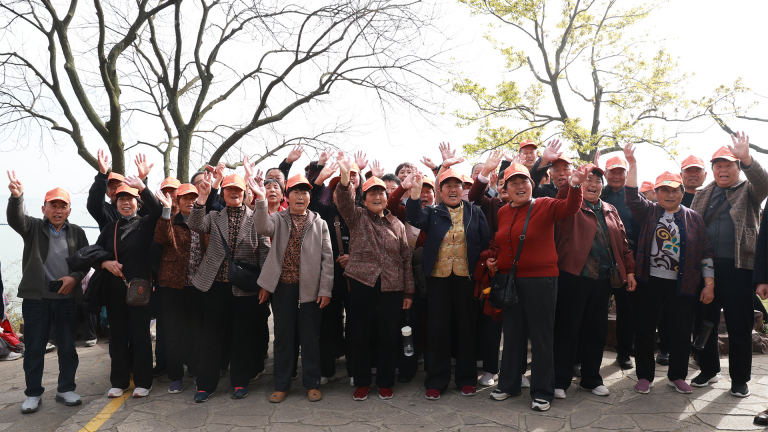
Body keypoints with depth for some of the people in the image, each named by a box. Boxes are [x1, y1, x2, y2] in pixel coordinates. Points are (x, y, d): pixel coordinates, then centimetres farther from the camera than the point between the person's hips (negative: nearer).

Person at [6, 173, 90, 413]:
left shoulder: (76, 232, 9)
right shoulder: (33, 227, 3)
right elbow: (15, 219, -18)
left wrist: (74, 277, -9)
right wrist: (16, 196, -38)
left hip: (67, 298, 2)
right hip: (36, 298, -1)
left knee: (68, 347, 8)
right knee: (34, 348, 7)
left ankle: (66, 389, 23)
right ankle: (33, 394, 21)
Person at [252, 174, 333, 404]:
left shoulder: (319, 223, 7)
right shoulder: (278, 219, 7)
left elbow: (327, 258, 2)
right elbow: (263, 228, -17)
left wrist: (325, 289, -5)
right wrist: (261, 200, -28)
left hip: (309, 288, 0)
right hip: (283, 287, 0)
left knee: (310, 337, 7)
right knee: (283, 336, 9)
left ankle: (312, 384, 21)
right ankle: (281, 385, 22)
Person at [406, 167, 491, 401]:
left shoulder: (474, 212, 8)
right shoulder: (432, 213, 7)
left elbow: (485, 241, 5)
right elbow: (415, 219, -14)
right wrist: (415, 193, -28)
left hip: (466, 277, 0)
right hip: (438, 277, 0)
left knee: (467, 327, 8)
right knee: (437, 329, 4)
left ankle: (466, 379, 23)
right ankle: (436, 381, 16)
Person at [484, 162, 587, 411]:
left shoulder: (545, 206, -5)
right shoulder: (502, 213, 8)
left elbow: (570, 208, -23)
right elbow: (495, 243, 21)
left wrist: (575, 186, -41)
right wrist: (490, 258, 3)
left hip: (540, 280, -5)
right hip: (508, 280, 5)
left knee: (541, 337, 4)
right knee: (512, 335, 16)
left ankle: (542, 392, 18)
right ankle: (509, 384, 32)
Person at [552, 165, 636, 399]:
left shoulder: (610, 211, 17)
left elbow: (622, 242, 17)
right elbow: (563, 197, -24)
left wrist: (629, 270, 12)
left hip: (602, 280, 6)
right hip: (573, 276, -5)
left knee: (596, 331, 13)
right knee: (567, 329, 0)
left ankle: (591, 379, 28)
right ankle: (560, 381, 11)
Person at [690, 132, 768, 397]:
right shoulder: (703, 195, 16)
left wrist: (747, 159, -34)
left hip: (738, 266, -3)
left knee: (739, 326, 3)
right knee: (705, 321, 11)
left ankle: (740, 379, 17)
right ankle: (708, 371, 26)